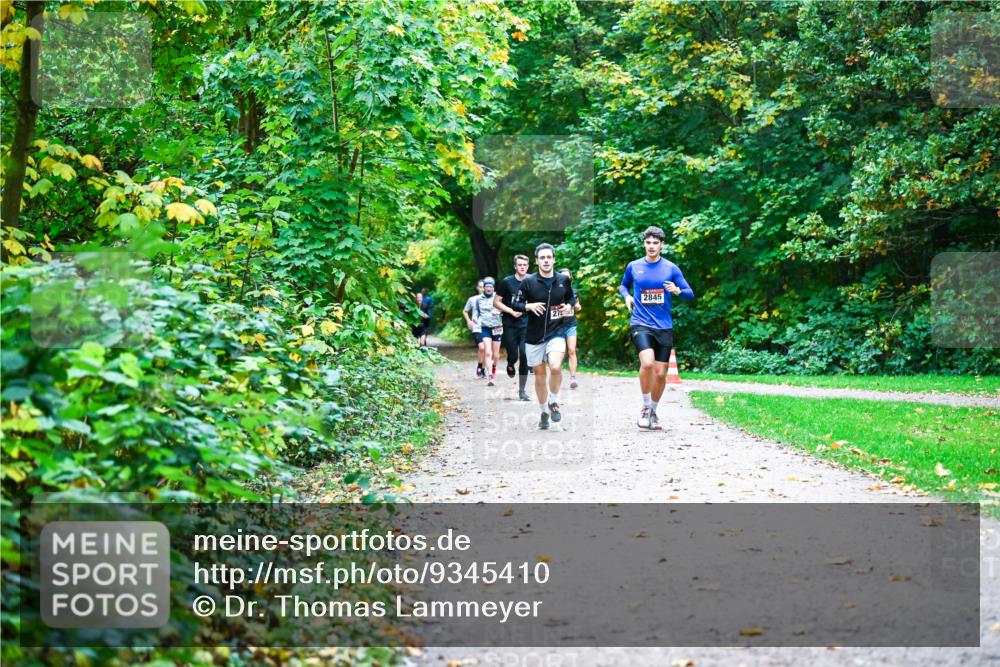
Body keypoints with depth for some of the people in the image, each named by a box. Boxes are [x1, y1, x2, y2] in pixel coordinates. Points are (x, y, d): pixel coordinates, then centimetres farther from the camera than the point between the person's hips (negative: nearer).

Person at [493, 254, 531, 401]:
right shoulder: (507, 282, -3)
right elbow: (496, 302, -2)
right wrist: (511, 311, -13)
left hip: (526, 325, 2)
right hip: (510, 326, -2)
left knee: (525, 357, -7)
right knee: (513, 356, -3)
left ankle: (522, 390, 2)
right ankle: (510, 365, 36)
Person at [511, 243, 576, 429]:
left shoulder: (563, 280, 2)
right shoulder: (528, 281, -4)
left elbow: (571, 297, 19)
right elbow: (516, 304, 0)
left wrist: (569, 306, -2)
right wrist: (529, 306, -19)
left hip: (556, 332, -1)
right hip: (534, 335, 1)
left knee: (555, 367, -24)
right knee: (539, 374, 8)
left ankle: (553, 402, 1)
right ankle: (544, 412, 26)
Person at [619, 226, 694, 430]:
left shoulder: (671, 268, 3)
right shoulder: (633, 267, 5)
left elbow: (690, 294, 5)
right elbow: (623, 285, 24)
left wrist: (677, 291, -17)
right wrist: (627, 295, 2)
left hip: (664, 327, 2)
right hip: (640, 324, -1)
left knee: (660, 374, 3)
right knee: (647, 363, -25)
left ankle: (653, 411, 26)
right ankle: (645, 406, -6)